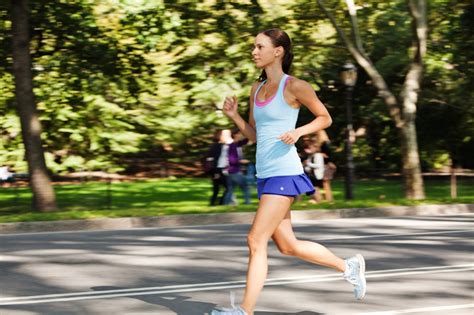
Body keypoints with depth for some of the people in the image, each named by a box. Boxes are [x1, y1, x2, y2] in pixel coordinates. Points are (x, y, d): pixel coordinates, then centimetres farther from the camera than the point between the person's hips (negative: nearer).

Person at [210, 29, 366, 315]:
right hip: (265, 174, 8)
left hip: (284, 173, -8)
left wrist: (299, 131, -14)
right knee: (287, 246, 13)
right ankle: (349, 267, 29)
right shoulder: (256, 89, 14)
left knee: (256, 241, -12)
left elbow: (325, 118, 2)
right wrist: (234, 115, 4)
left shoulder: (294, 86, -7)